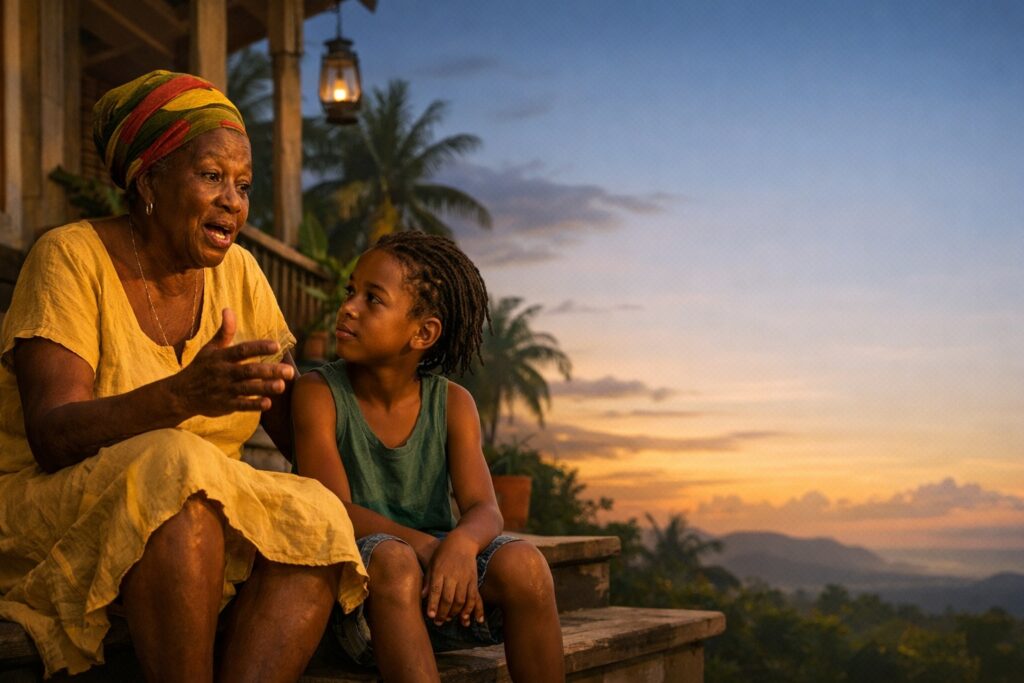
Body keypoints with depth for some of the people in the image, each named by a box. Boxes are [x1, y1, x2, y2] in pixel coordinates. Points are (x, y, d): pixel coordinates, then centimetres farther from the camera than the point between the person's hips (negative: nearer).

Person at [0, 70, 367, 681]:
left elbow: (299, 431, 8)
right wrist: (183, 394, -39)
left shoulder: (237, 272, 7)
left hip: (190, 528, 5)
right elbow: (52, 437, -23)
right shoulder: (72, 258, -9)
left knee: (317, 522, -23)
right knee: (173, 466, -34)